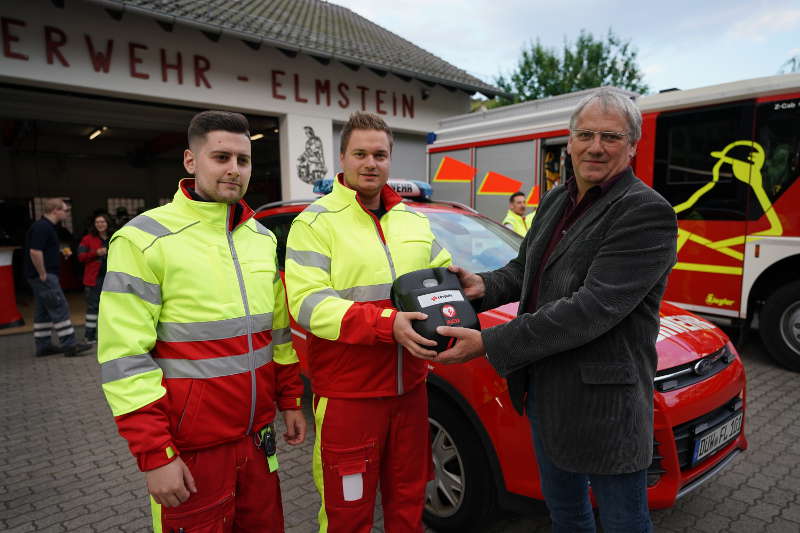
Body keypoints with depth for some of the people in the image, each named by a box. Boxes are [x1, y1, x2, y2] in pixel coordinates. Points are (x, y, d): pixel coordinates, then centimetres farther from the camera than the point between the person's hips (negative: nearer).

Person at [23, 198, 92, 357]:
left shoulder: (46, 226, 17)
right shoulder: (42, 227, -16)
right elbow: (35, 251, -24)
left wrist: (60, 250, 12)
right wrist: (42, 274, -20)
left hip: (43, 276, 11)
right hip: (44, 276, -11)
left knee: (43, 312, 13)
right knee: (60, 309, -9)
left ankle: (43, 346, 19)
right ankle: (69, 345, -8)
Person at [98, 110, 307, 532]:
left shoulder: (262, 238, 7)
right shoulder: (144, 239, -12)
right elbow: (123, 359, -14)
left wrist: (290, 401, 12)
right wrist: (153, 455, -15)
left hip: (258, 434, 6)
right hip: (192, 449, -5)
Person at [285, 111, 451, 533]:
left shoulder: (414, 220, 10)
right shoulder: (316, 222, -8)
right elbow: (307, 303, -18)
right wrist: (387, 324, -28)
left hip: (410, 387, 5)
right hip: (348, 395, -5)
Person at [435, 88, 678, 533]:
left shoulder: (646, 212, -19)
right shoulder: (556, 200, 7)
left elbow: (592, 308, -27)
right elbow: (525, 267, 16)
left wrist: (490, 343, -27)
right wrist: (485, 287, -7)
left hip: (602, 407, -7)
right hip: (545, 392, 7)